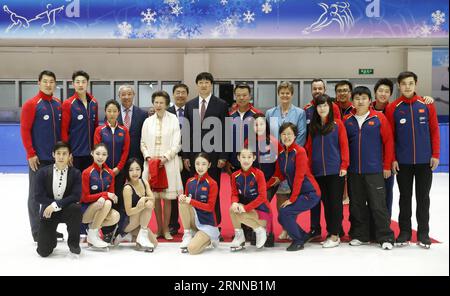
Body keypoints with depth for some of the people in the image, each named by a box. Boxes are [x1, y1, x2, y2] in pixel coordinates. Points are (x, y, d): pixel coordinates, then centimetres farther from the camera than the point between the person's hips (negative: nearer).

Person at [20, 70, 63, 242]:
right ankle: (37, 232, 10)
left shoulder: (59, 105, 9)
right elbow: (25, 130, -9)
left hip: (56, 157, 5)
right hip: (38, 158, -5)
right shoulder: (31, 104, -6)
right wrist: (30, 154, -14)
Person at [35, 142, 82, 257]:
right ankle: (52, 238, 27)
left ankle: (73, 243, -13)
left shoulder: (76, 173, -6)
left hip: (67, 210, 0)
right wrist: (52, 205, -17)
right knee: (43, 251, -13)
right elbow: (39, 196, -8)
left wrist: (56, 204, -24)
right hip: (49, 211, 0)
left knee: (76, 208, -37)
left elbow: (76, 196, -16)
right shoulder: (43, 172, -5)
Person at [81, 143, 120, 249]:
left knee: (116, 217, -27)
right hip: (85, 211, -4)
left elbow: (111, 194, -1)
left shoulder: (110, 173, 2)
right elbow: (85, 198, -12)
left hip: (103, 209, 4)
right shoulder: (86, 173, -12)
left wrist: (104, 199, -25)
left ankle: (94, 226, 3)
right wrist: (105, 194, -21)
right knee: (107, 203, -32)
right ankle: (92, 234, -14)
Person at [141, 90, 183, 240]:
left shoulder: (173, 120, -1)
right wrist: (148, 156, -6)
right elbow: (143, 143, 10)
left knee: (167, 198, 1)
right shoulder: (148, 121, 8)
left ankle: (166, 229, 11)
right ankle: (159, 228, 17)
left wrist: (165, 157, -14)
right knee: (155, 198, 7)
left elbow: (177, 144, -4)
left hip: (168, 163, -2)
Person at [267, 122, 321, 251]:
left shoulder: (299, 151, -16)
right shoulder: (281, 154, 6)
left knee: (284, 212, -18)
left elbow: (299, 177, -20)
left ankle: (298, 241, 1)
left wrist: (292, 199, -21)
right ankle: (304, 236, 24)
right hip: (296, 193, 8)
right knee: (281, 218, 3)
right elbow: (278, 176, 10)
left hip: (310, 193, -8)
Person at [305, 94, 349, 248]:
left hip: (335, 170, -4)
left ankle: (335, 234, 6)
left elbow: (344, 145, -3)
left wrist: (344, 165, -10)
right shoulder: (313, 126, 10)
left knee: (335, 202, 0)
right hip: (318, 171, 4)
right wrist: (309, 168, 4)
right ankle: (330, 232, 18)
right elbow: (309, 147, 11)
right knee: (325, 202, 9)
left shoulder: (338, 124, 0)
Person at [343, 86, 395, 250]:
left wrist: (387, 166, -2)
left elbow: (388, 141, -1)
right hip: (353, 171, 3)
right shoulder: (347, 120, 5)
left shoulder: (379, 118, -2)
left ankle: (385, 238, 8)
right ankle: (360, 235, 21)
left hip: (374, 170, -3)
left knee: (378, 204, -1)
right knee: (357, 205, 9)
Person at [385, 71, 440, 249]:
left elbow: (434, 131, 2)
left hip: (424, 161, 0)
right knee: (405, 197, 9)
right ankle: (404, 232, 18)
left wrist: (435, 154, -3)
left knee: (423, 197, 8)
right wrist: (392, 159, -4)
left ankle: (423, 233, 17)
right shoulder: (392, 108, -1)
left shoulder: (427, 105, 0)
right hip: (402, 162, 0)